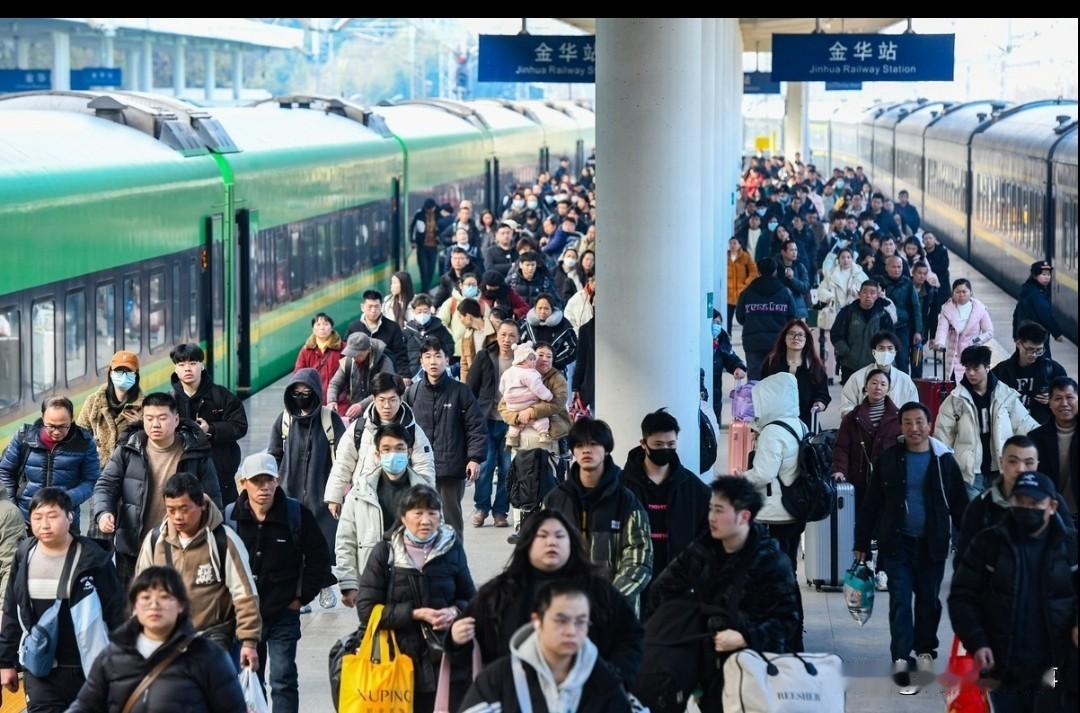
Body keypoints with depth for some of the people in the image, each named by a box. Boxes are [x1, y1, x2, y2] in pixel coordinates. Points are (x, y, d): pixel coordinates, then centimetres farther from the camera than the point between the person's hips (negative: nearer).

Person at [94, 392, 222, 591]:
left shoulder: (196, 455, -1)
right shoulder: (127, 451, 2)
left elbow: (211, 500, 2)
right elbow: (106, 485, 2)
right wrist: (103, 513, -19)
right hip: (133, 548, 1)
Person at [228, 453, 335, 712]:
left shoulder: (297, 514, -8)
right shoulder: (229, 517, -5)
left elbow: (319, 557, 1)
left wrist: (303, 596, -2)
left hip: (283, 614, -2)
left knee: (283, 681, -3)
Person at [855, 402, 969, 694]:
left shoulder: (944, 460, -1)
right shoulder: (889, 459, -1)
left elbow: (959, 504, 4)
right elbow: (870, 504, 3)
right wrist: (861, 543, 1)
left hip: (932, 544, 1)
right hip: (897, 543, -1)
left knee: (929, 599, 10)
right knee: (900, 600, -4)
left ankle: (925, 649, 29)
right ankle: (901, 659, -4)